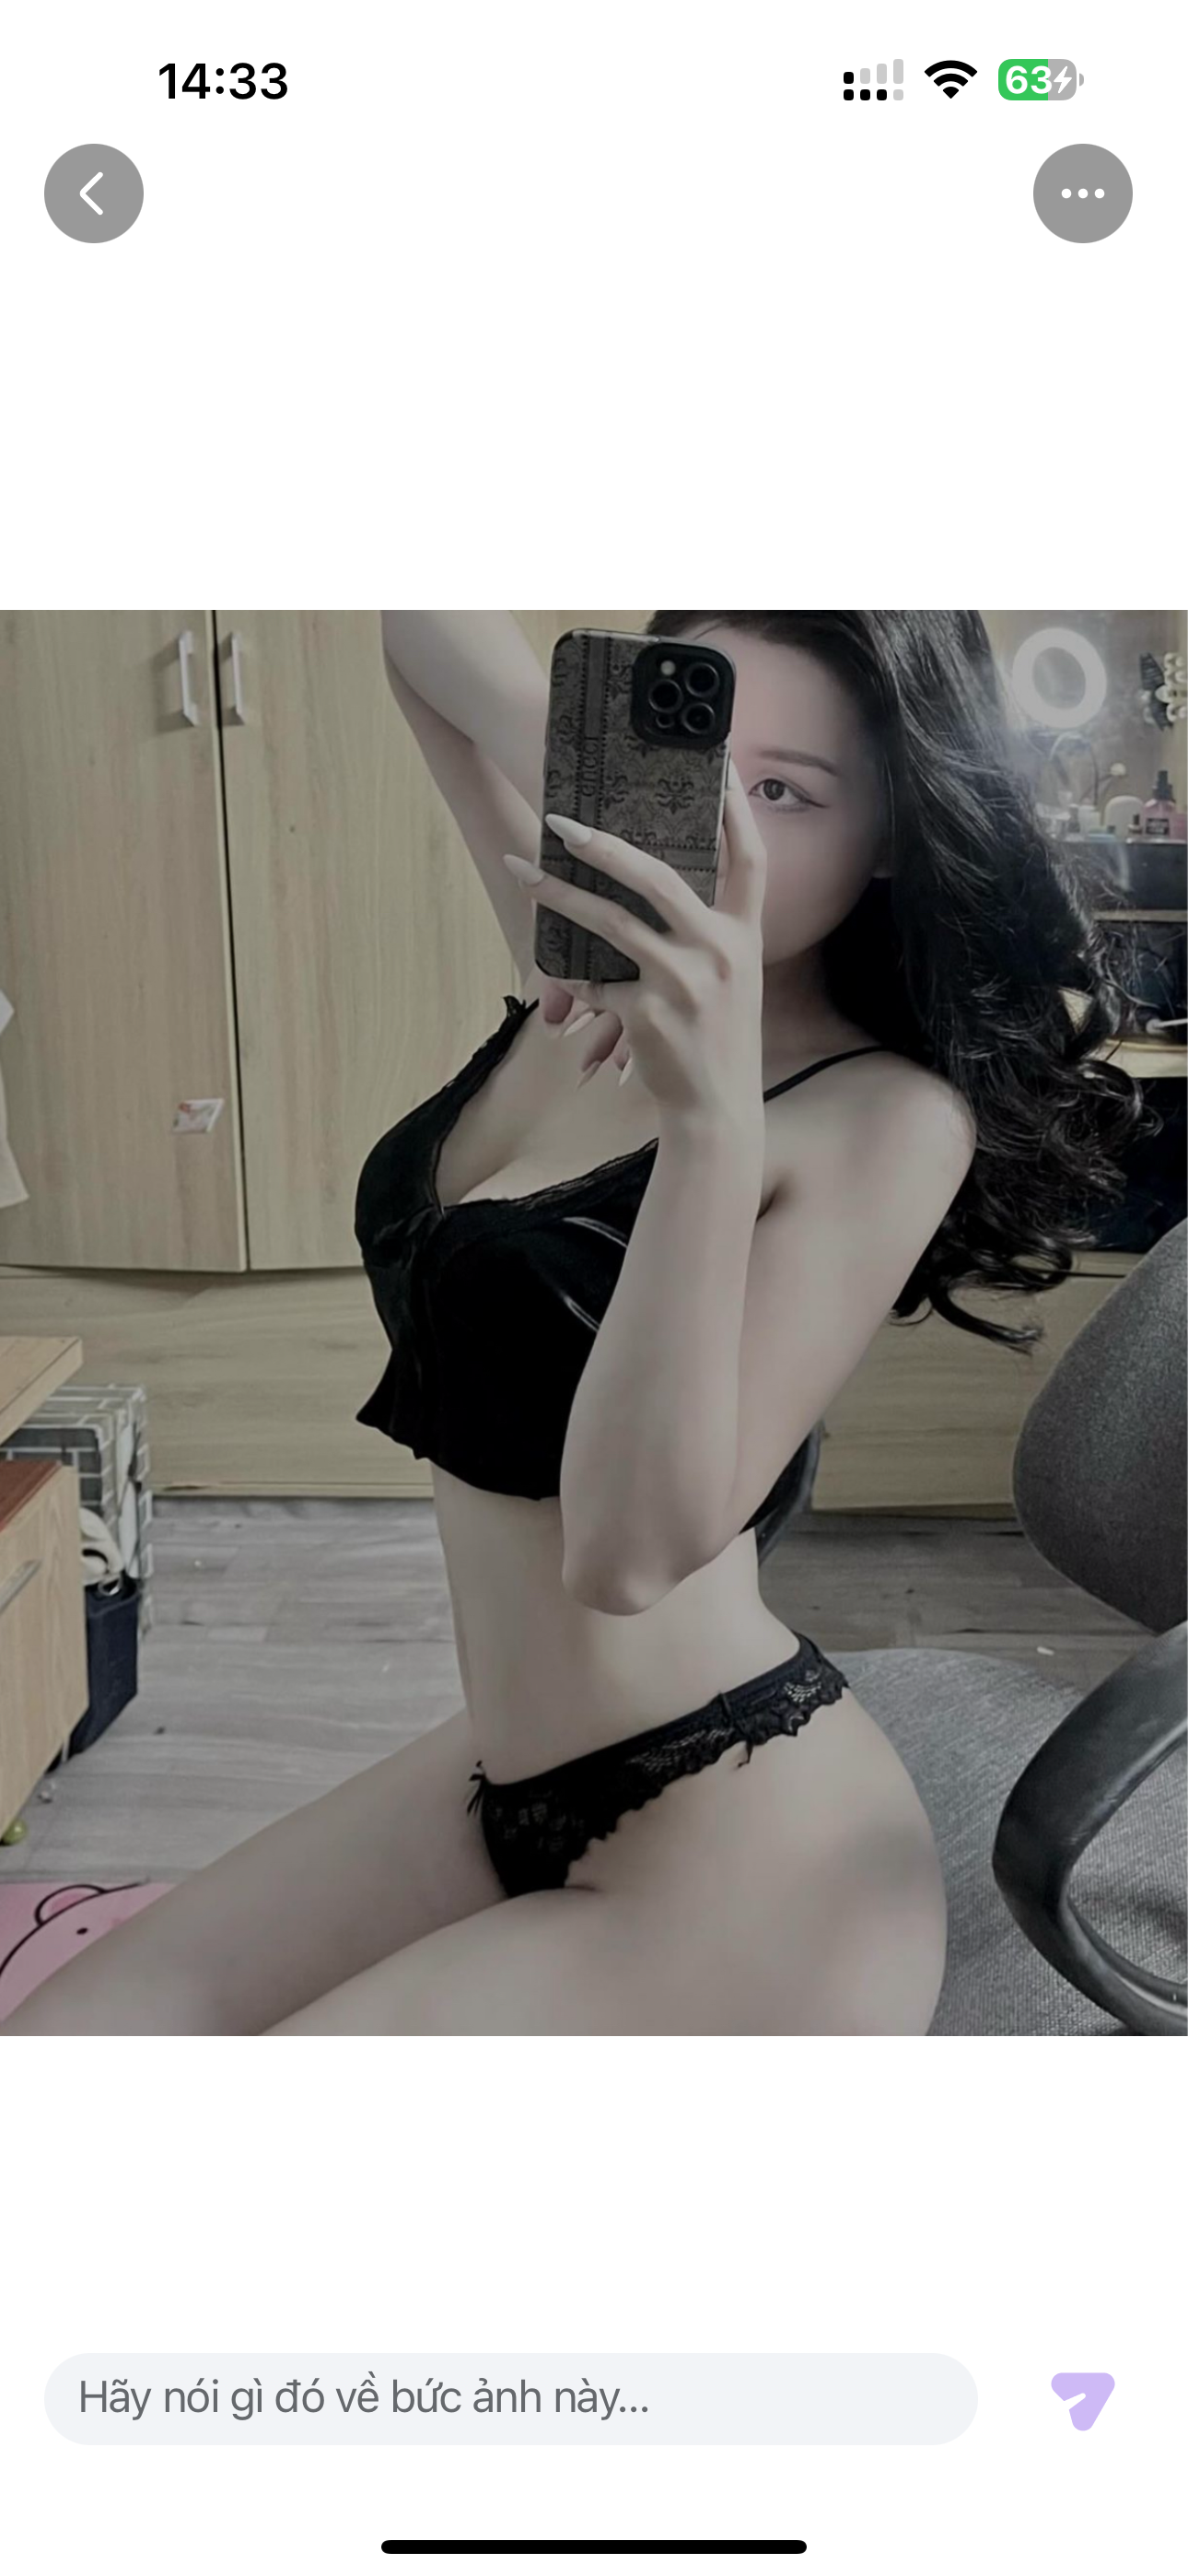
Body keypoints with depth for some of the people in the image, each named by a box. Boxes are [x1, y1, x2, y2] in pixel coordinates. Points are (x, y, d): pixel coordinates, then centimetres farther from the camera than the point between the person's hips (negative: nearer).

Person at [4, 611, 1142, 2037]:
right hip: (503, 1776, 7)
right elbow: (428, 643, 9)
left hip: (742, 1860, -7)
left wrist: (713, 1115, -40)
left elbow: (631, 1550, -28)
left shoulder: (889, 1116, -19)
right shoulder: (587, 977, 1)